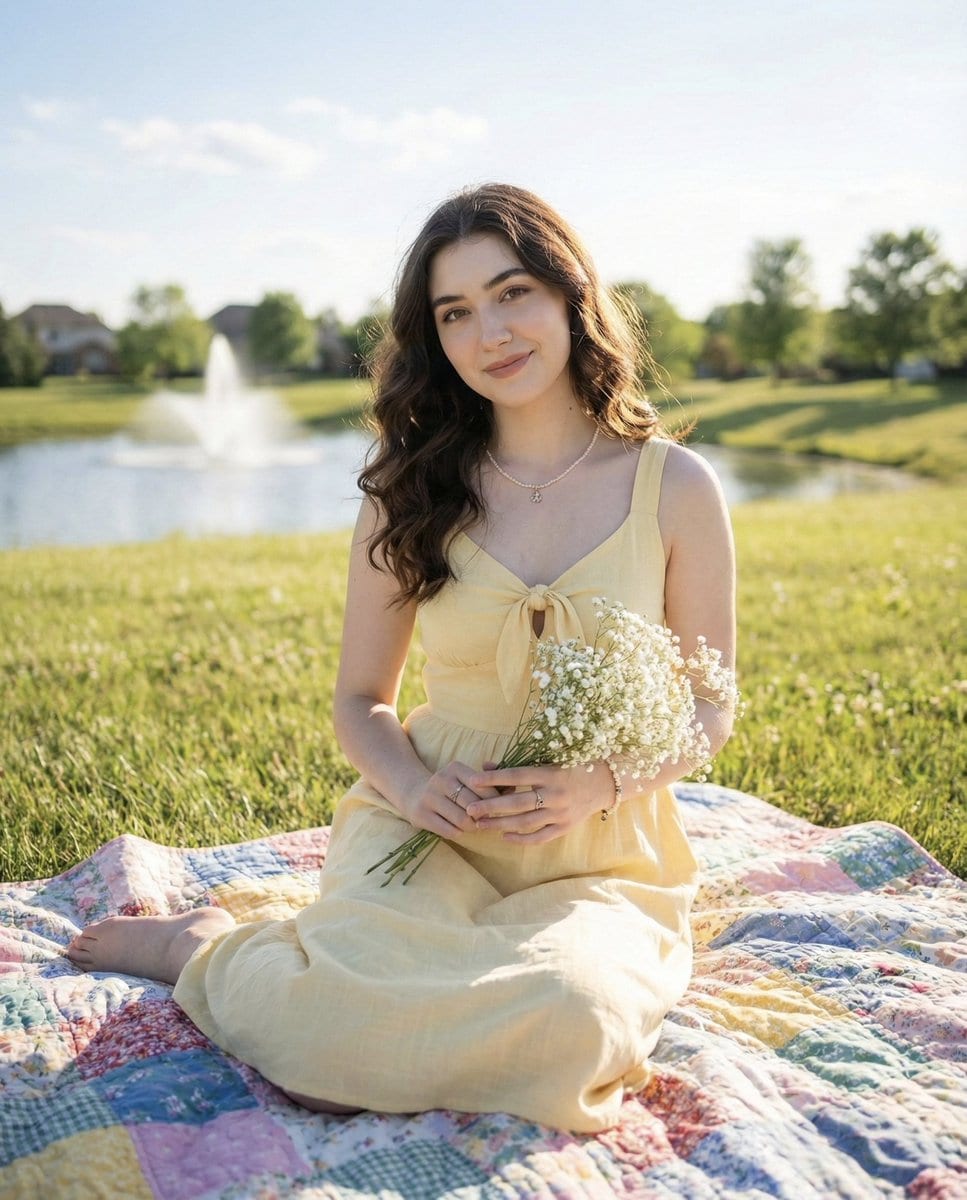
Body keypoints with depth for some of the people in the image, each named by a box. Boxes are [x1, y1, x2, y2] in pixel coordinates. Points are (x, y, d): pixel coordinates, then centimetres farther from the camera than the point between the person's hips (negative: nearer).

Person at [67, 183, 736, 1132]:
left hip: (600, 860, 1)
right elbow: (360, 700, 6)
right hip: (430, 827, 0)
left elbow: (709, 708, 3)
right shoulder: (411, 491, 1)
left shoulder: (673, 486, -3)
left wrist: (599, 786, -16)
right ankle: (207, 946, 5)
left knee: (567, 1016, -34)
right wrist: (411, 785, -16)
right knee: (351, 1015, -33)